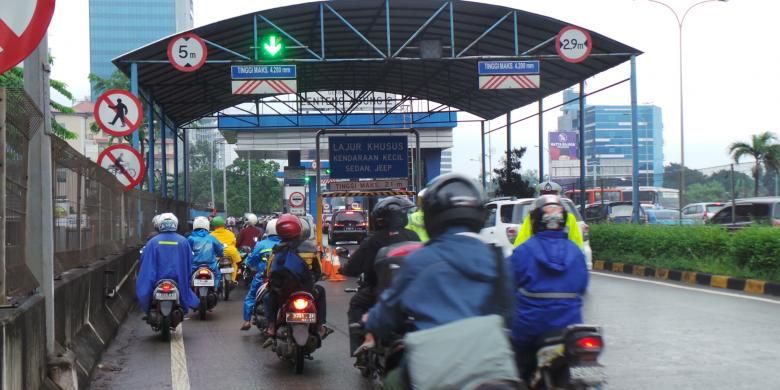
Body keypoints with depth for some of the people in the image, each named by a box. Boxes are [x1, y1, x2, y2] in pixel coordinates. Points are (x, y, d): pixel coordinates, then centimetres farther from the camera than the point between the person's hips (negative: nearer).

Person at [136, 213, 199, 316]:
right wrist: (185, 281, 17)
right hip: (178, 283, 0)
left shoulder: (152, 242, -1)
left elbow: (144, 263, 2)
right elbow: (189, 263, 5)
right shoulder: (183, 242, 0)